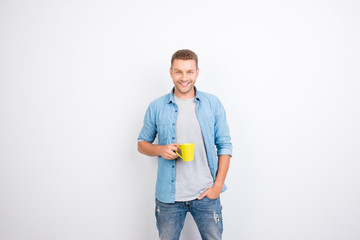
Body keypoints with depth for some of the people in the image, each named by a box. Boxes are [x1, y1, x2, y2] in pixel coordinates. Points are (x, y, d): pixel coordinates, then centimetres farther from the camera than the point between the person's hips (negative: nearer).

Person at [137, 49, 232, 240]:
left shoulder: (213, 104, 1)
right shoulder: (156, 107, 0)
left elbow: (224, 146, 2)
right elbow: (142, 144, 8)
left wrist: (218, 185, -5)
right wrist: (160, 150, -14)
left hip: (206, 195, 0)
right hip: (169, 196, 0)